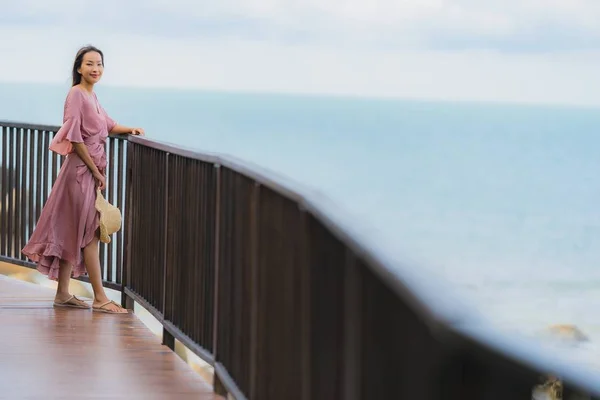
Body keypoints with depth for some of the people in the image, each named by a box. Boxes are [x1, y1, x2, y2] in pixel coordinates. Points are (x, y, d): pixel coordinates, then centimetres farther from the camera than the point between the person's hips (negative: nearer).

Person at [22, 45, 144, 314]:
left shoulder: (92, 96, 13)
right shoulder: (76, 94, -14)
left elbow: (105, 124, 29)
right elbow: (75, 137, -18)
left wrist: (129, 130, 11)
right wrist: (96, 171, -15)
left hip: (92, 169, 9)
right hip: (81, 168, -9)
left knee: (72, 233, 11)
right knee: (90, 233, -6)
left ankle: (62, 294, 16)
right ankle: (100, 298, -4)